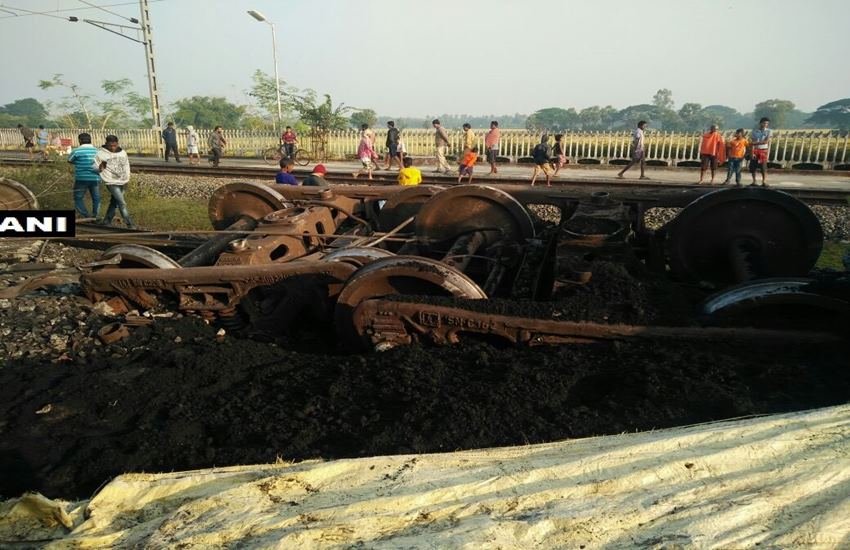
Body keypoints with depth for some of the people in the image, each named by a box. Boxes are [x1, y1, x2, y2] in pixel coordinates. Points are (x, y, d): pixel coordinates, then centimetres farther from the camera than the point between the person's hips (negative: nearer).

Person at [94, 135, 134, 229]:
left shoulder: (122, 152, 8)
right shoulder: (101, 154, -7)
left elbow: (126, 165, 19)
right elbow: (94, 167, -3)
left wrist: (127, 178, 12)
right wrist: (100, 167, -25)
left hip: (122, 182, 6)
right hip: (112, 183, -6)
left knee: (114, 202, 16)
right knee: (122, 203, -13)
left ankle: (106, 221, 30)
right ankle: (130, 224, -10)